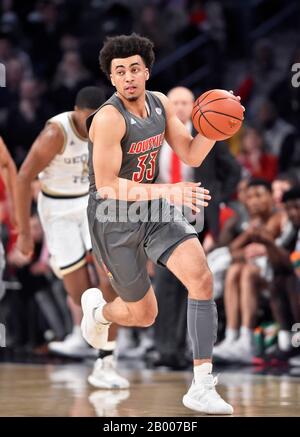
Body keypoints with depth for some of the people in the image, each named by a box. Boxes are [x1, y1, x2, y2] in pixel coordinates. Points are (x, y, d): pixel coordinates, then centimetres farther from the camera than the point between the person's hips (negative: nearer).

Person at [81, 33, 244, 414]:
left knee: (201, 278, -19)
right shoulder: (109, 118, -24)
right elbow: (107, 186, -27)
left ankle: (202, 389, -19)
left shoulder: (160, 104, -1)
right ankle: (96, 308, 46)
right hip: (114, 217, -6)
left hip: (154, 209, 6)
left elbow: (191, 155, 4)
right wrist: (166, 191, -39)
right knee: (144, 315, 6)